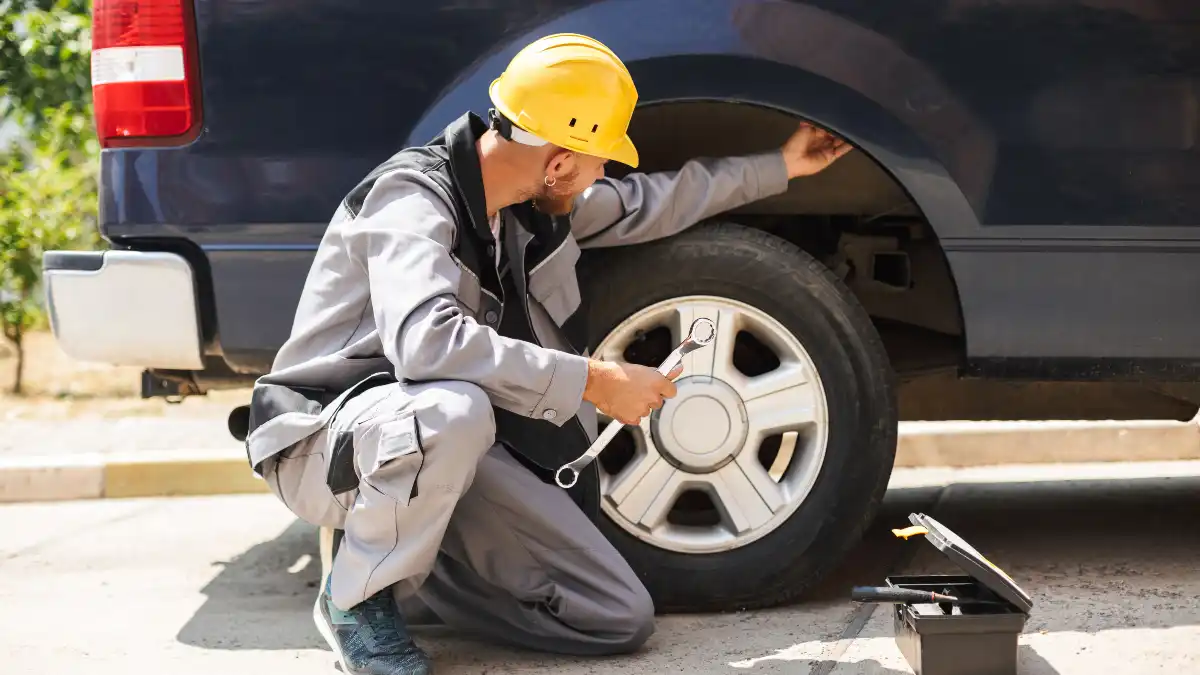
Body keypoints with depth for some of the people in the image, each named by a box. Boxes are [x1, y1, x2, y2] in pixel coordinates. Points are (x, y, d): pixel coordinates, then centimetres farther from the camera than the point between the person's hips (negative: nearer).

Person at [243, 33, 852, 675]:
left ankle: (402, 551, 11)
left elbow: (649, 202, 18)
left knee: (623, 618, -4)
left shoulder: (530, 201, -1)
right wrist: (594, 381, -36)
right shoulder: (412, 197, -24)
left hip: (454, 439, 7)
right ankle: (358, 593, -14)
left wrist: (780, 166, 26)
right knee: (454, 411, -43)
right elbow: (428, 341, -42)